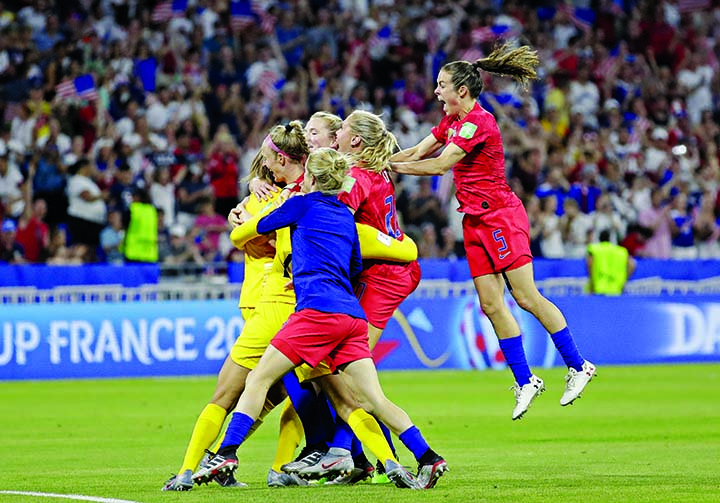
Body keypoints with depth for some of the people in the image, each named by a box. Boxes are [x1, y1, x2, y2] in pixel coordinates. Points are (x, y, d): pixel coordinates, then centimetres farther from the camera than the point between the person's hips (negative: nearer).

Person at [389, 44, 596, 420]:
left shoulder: (478, 122, -17)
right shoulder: (452, 120, 13)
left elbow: (438, 165, -20)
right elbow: (416, 152, 12)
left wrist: (389, 166, -15)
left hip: (500, 216, -9)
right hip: (476, 222, 9)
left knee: (526, 296, -8)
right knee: (491, 305, 2)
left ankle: (577, 366, 3)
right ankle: (525, 382, 7)